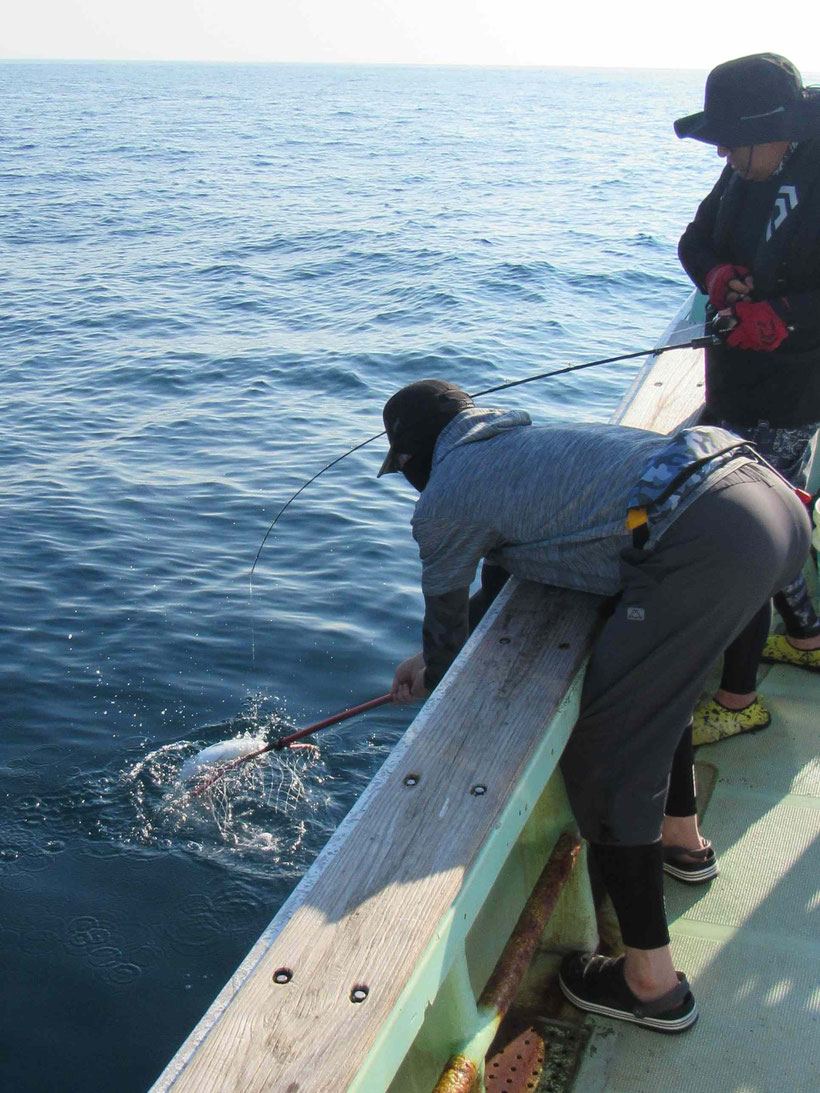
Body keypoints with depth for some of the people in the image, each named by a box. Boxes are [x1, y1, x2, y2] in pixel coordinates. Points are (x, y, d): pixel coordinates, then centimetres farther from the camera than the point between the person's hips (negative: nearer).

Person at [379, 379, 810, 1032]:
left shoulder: (443, 498, 7)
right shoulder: (524, 442, 32)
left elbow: (446, 618, 22)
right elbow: (505, 574, 43)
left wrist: (436, 686, 43)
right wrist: (435, 660, 50)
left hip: (706, 543, -10)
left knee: (604, 757, 1)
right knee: (659, 669, 32)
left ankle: (652, 984, 12)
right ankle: (682, 837, 49)